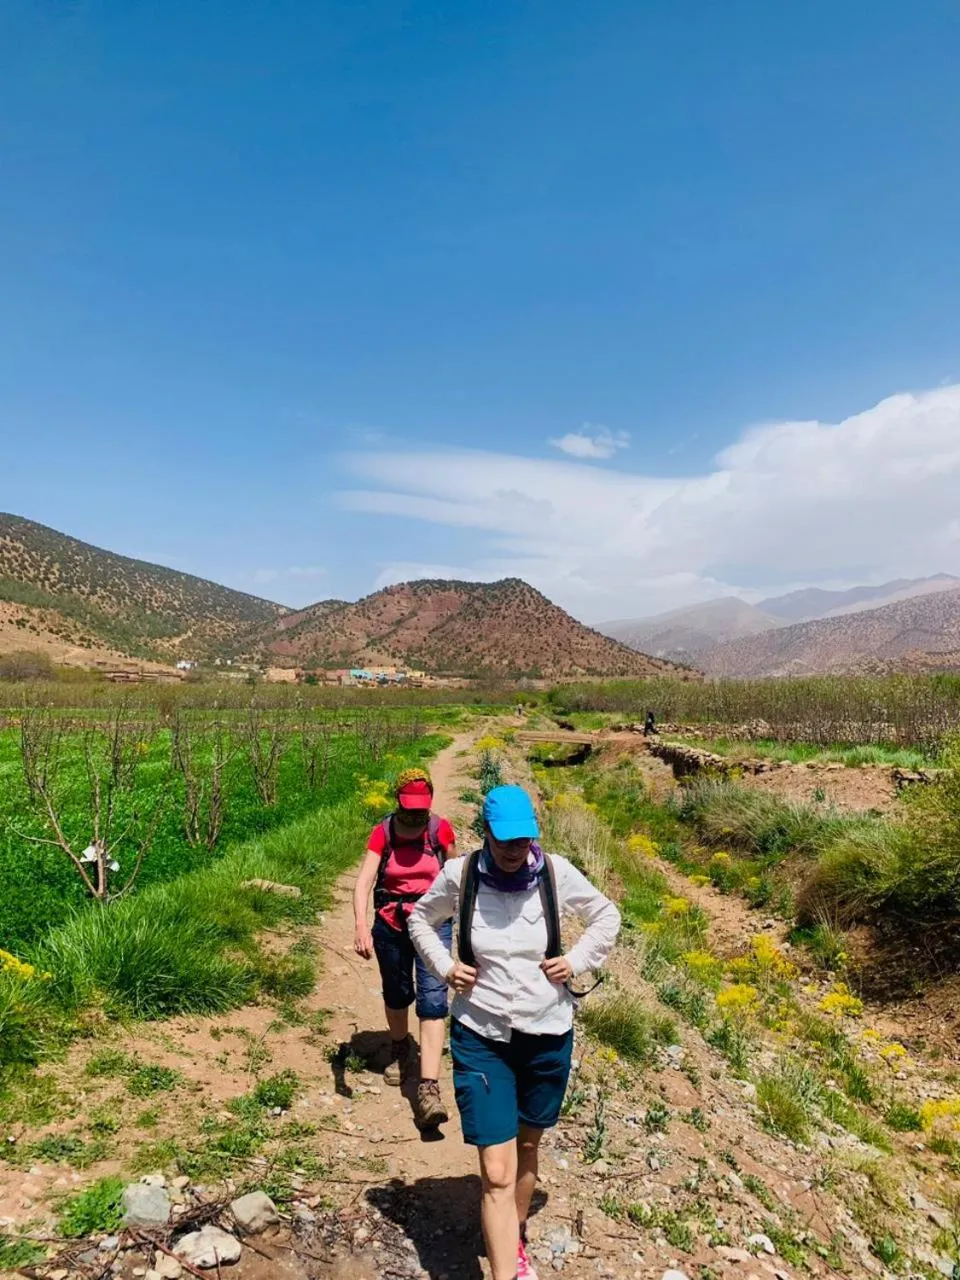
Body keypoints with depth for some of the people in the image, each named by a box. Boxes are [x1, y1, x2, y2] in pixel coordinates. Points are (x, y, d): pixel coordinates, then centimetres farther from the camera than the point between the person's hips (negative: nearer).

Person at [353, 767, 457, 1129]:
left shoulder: (441, 830, -10)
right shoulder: (382, 833, -12)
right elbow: (363, 882, -21)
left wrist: (455, 912, 17)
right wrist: (361, 926, -36)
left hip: (433, 923, -1)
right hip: (390, 925, 1)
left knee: (432, 999, -11)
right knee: (396, 993, 20)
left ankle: (429, 1090, -11)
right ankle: (400, 1049, 49)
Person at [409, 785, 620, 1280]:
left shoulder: (556, 872, -12)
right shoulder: (459, 875, -13)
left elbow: (606, 916, 6)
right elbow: (421, 919, 8)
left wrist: (577, 962, -6)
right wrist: (444, 966, -6)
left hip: (548, 1037, 2)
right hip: (481, 1039, -2)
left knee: (526, 1148, 22)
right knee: (496, 1174, -6)